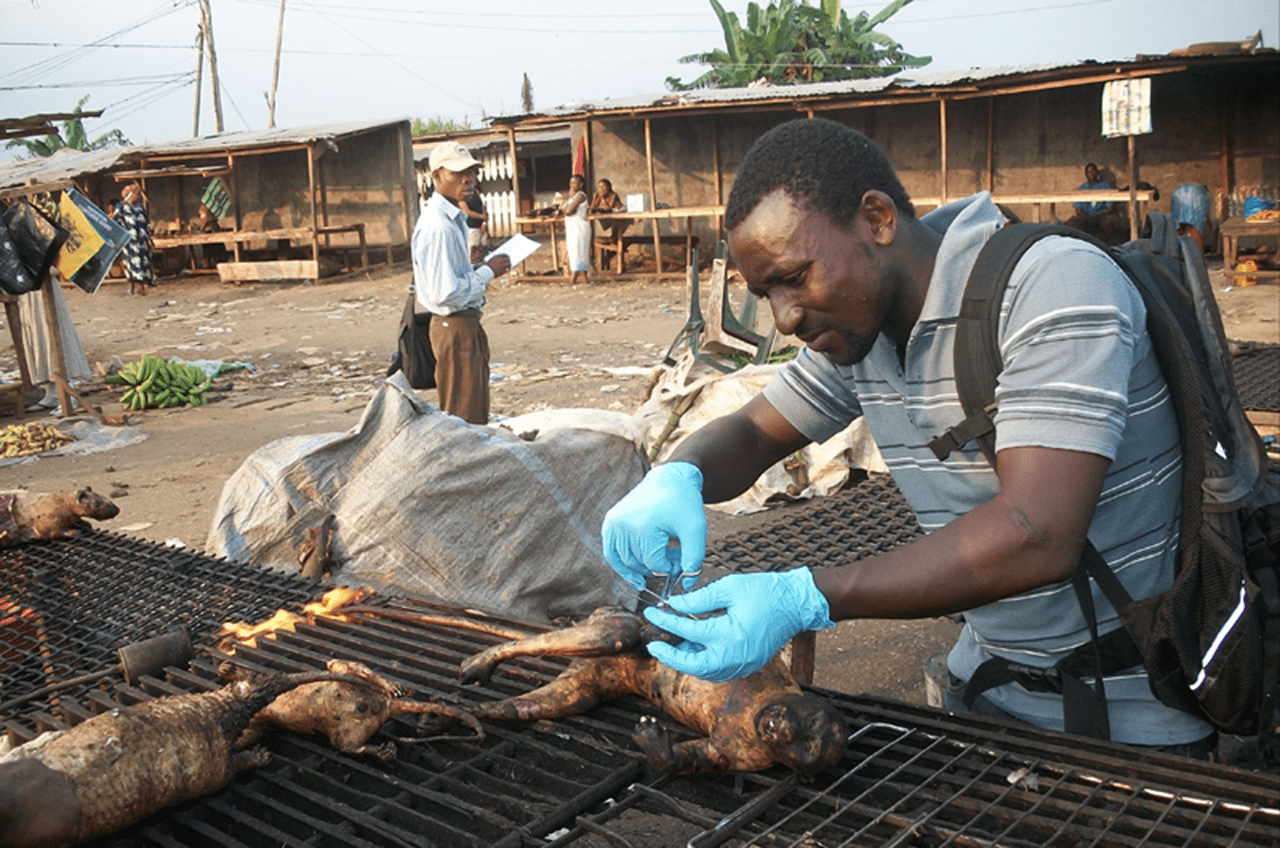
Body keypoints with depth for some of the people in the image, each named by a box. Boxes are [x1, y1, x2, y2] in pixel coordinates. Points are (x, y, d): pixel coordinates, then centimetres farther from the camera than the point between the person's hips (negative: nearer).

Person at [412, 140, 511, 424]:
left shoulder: (453, 218, 11)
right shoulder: (437, 227, -22)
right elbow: (446, 294, -27)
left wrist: (481, 269, 6)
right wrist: (488, 272, -16)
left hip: (467, 323, 10)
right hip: (454, 328, -10)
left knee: (477, 413, 19)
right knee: (464, 420, -1)